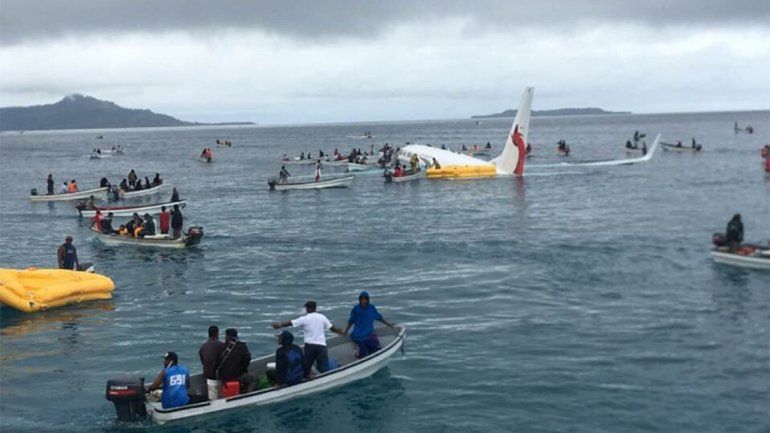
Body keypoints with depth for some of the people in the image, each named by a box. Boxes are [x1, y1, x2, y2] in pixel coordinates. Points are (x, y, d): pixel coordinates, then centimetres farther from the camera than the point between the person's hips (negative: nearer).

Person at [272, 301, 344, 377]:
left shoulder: (304, 319, 0)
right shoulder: (322, 317, 7)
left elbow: (290, 323, 7)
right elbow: (332, 328, 11)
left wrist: (280, 325, 23)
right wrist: (340, 331, 30)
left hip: (310, 345, -1)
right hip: (321, 345, 1)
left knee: (306, 365, 13)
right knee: (324, 368, -3)